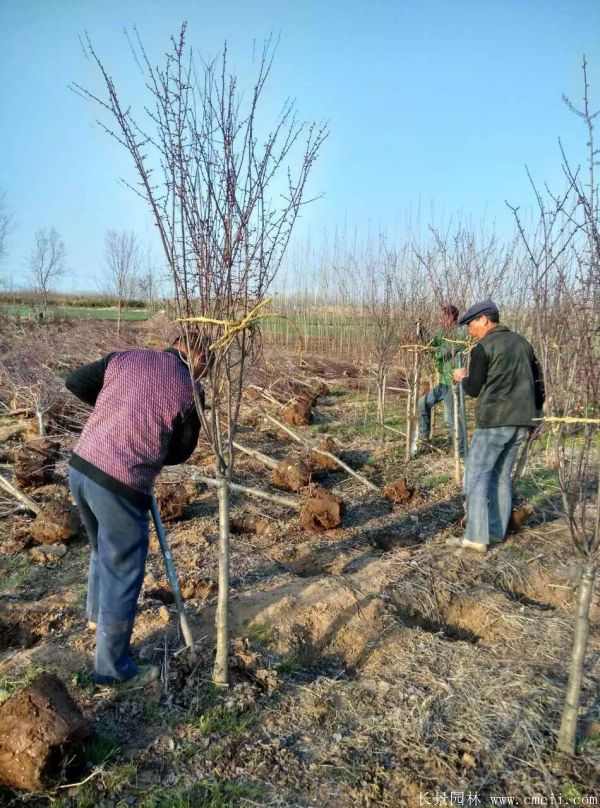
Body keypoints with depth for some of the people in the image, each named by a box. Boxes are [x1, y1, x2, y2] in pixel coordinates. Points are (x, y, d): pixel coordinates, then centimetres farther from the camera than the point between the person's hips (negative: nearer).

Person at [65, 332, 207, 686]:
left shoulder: (124, 358, 5)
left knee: (104, 549, 31)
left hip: (81, 467, 7)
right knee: (123, 573, 9)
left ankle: (98, 613, 55)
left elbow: (75, 382, 12)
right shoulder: (190, 391, -6)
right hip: (121, 486, -7)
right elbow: (180, 452, 4)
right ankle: (114, 667, 23)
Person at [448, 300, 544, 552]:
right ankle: (497, 532, 16)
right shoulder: (522, 343, 14)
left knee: (476, 475, -2)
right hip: (520, 422, 7)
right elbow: (538, 381, 17)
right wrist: (535, 413, 24)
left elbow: (474, 389, -5)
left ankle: (476, 537, -5)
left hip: (494, 421, -7)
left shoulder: (483, 348, -7)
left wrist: (462, 378, 15)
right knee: (502, 476, 14)